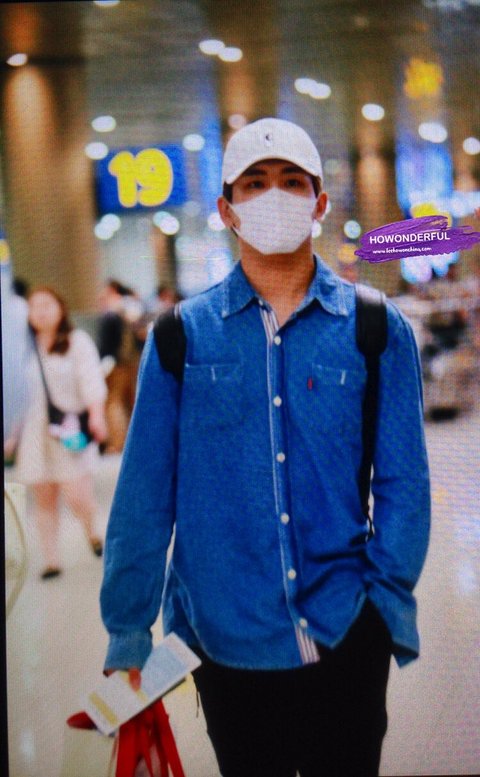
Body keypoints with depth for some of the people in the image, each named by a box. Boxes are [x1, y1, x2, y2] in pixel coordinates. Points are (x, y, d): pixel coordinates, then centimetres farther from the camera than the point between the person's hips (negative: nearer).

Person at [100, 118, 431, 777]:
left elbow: (404, 483, 1)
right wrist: (127, 629, 0)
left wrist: (386, 599, -8)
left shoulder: (377, 328, 0)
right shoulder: (183, 335, 0)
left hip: (347, 640, 0)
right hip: (225, 642, 0)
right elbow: (144, 494, 1)